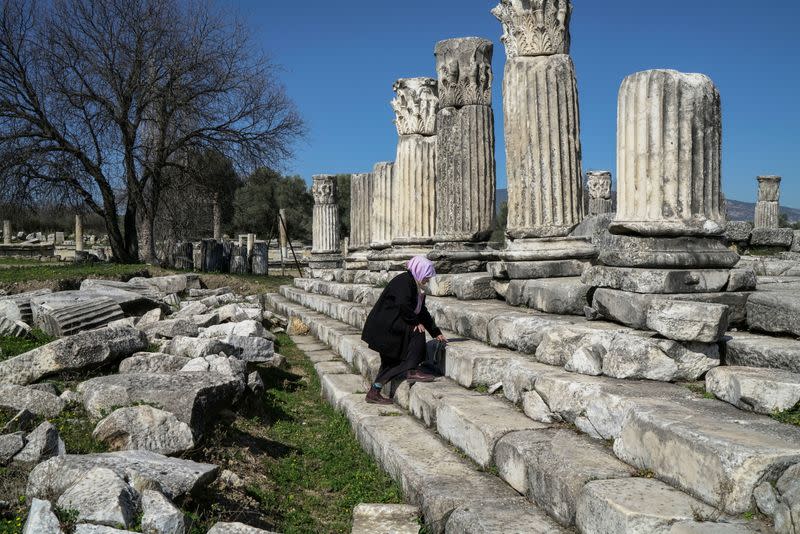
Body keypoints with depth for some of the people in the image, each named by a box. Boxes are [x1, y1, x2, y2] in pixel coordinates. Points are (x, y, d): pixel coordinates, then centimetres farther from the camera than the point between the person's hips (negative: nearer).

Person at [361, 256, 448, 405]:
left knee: (391, 362, 10)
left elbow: (422, 312, 23)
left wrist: (436, 333, 22)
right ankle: (412, 371, -13)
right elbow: (403, 305, -30)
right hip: (384, 324, -11)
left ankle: (374, 393, 16)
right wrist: (416, 322, -19)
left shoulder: (416, 287, 16)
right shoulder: (404, 281, -15)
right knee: (417, 332, -18)